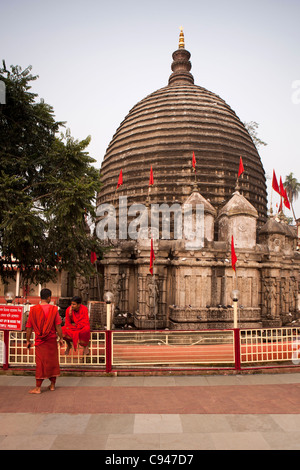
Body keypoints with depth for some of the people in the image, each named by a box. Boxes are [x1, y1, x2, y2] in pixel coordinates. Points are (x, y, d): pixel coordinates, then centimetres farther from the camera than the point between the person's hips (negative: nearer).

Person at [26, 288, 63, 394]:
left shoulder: (33, 309, -5)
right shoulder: (54, 309, -7)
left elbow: (29, 327, -1)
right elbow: (58, 326, -6)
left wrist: (28, 340, 8)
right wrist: (61, 338, 3)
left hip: (40, 341, 0)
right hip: (52, 340, 0)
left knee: (40, 363, 5)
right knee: (53, 362, 13)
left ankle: (38, 387, 7)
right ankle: (52, 385, 23)